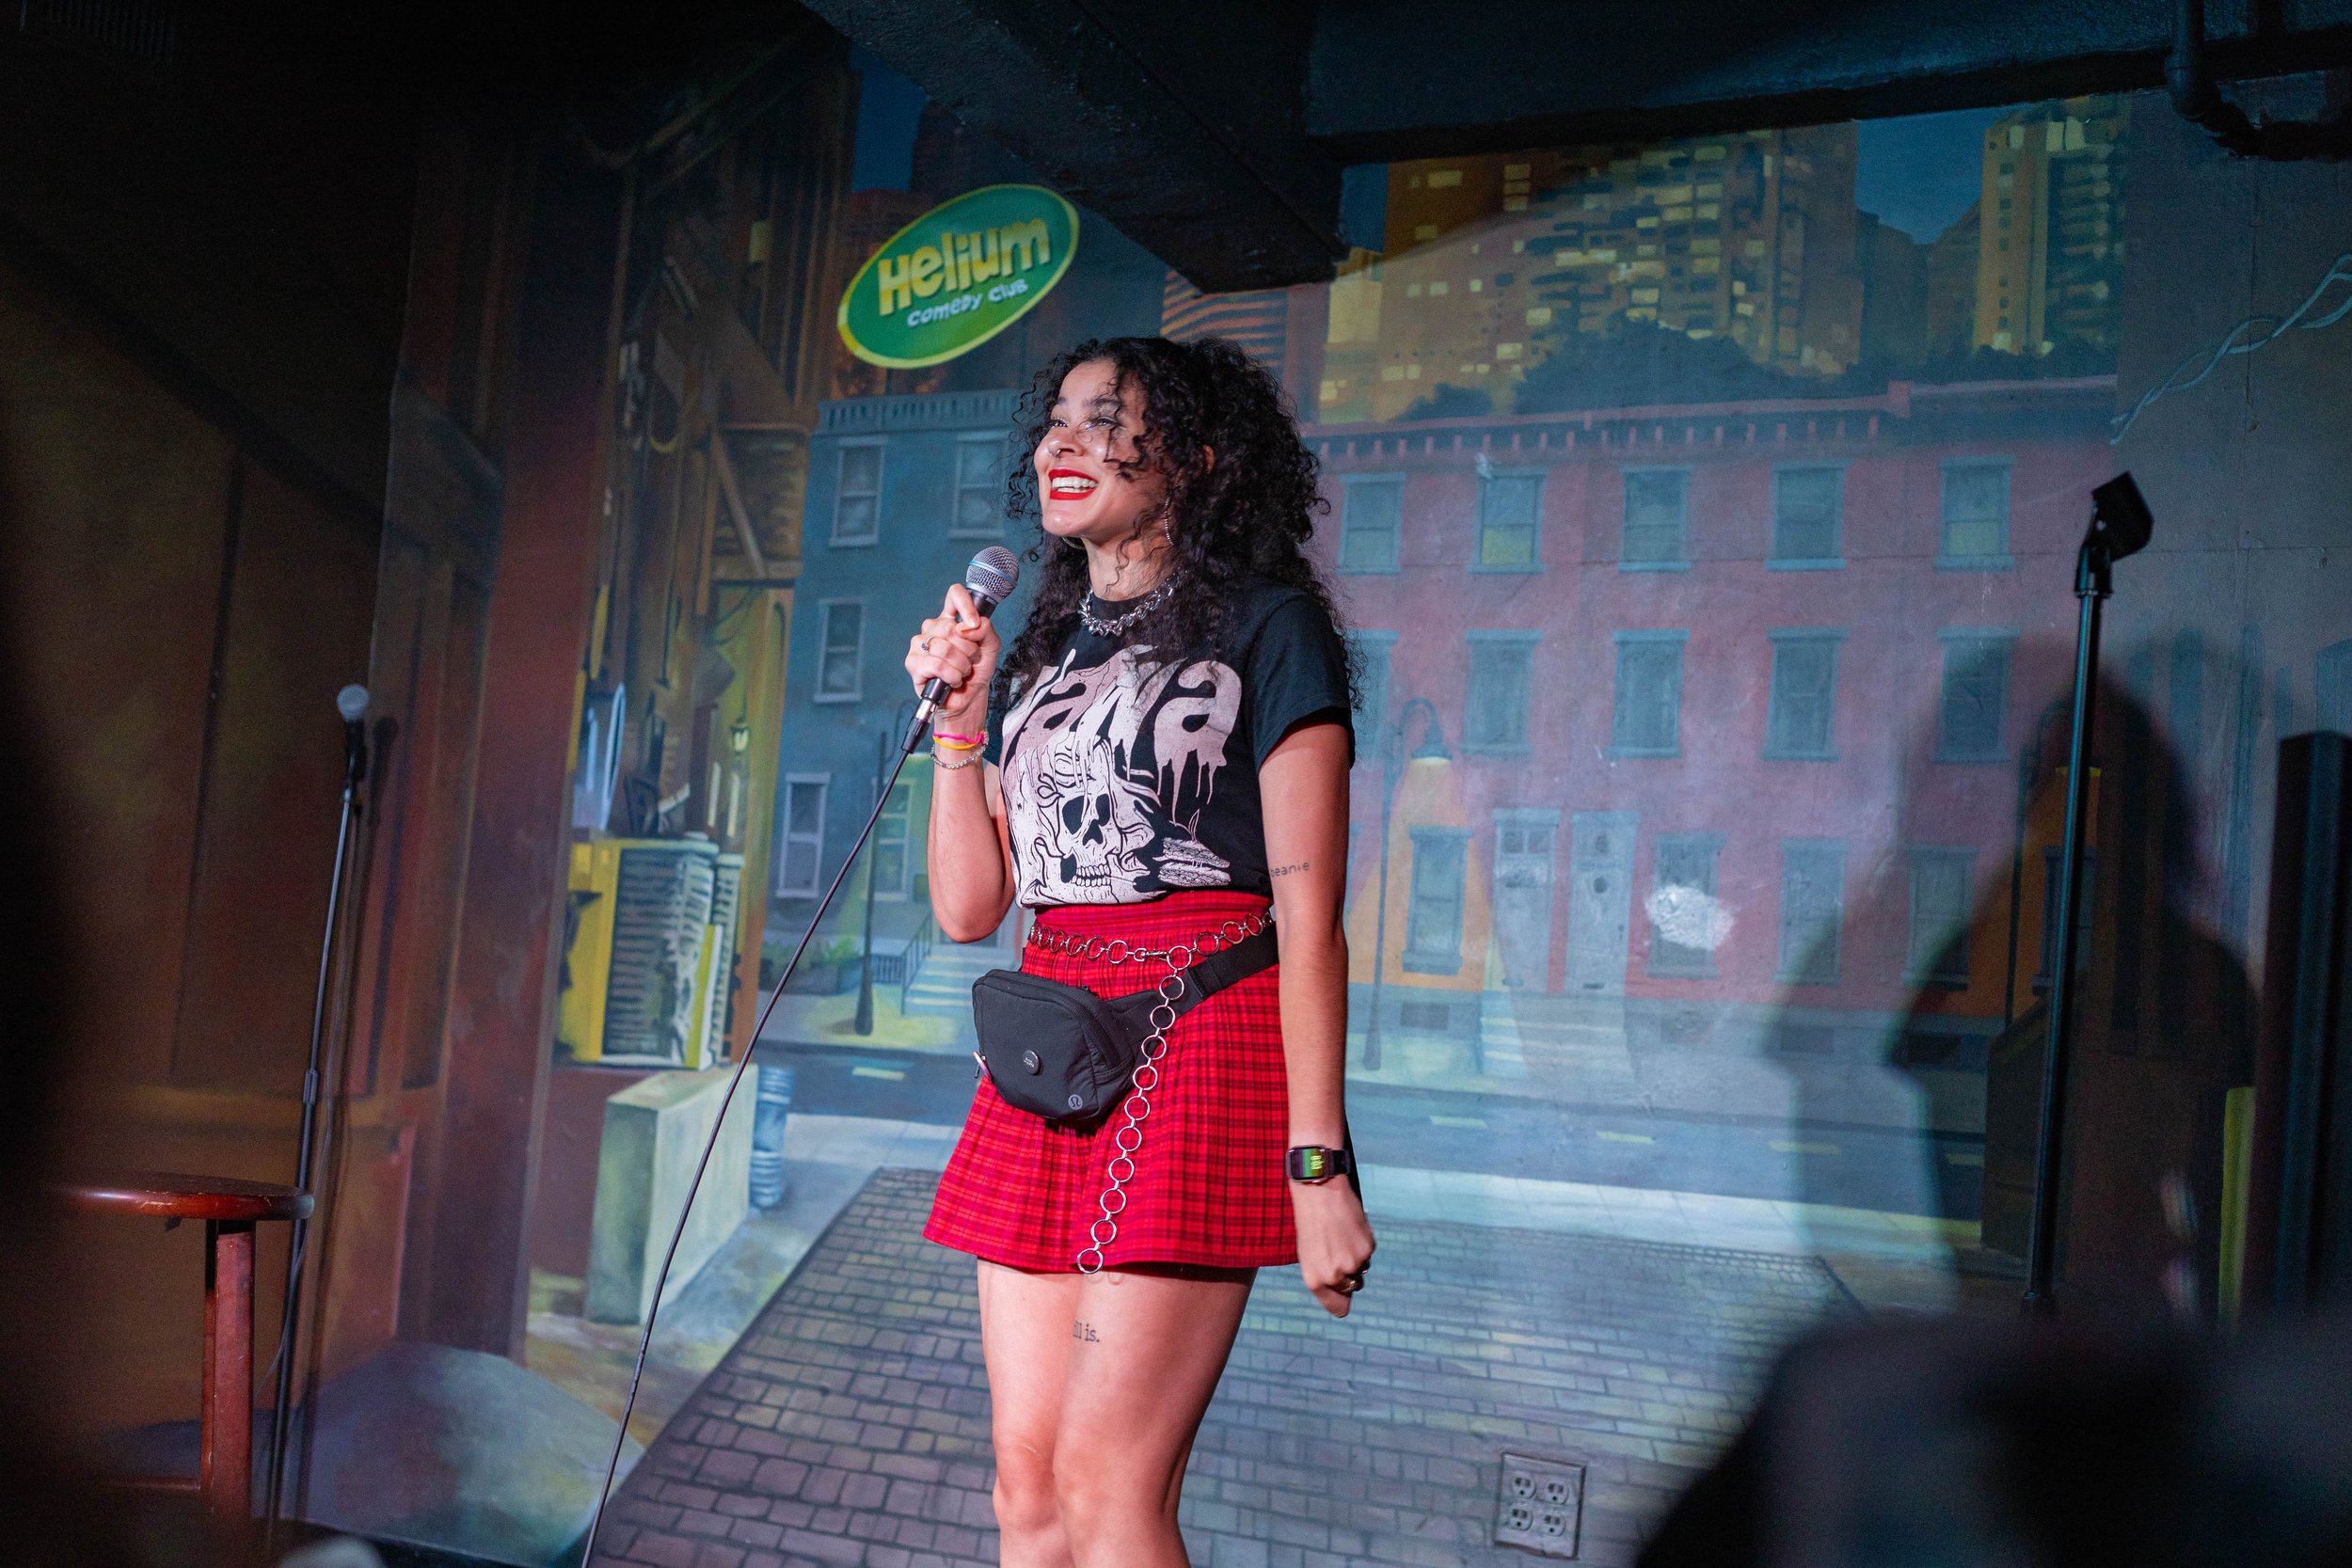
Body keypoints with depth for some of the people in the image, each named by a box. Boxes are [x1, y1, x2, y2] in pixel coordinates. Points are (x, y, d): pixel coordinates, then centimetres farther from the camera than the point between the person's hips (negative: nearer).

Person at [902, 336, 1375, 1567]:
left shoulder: (1264, 624, 0)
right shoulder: (1043, 652, 19)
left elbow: (1308, 918, -7)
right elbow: (968, 907, 16)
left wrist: (1318, 1165, -14)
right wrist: (958, 720, 5)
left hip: (1199, 1037, -6)